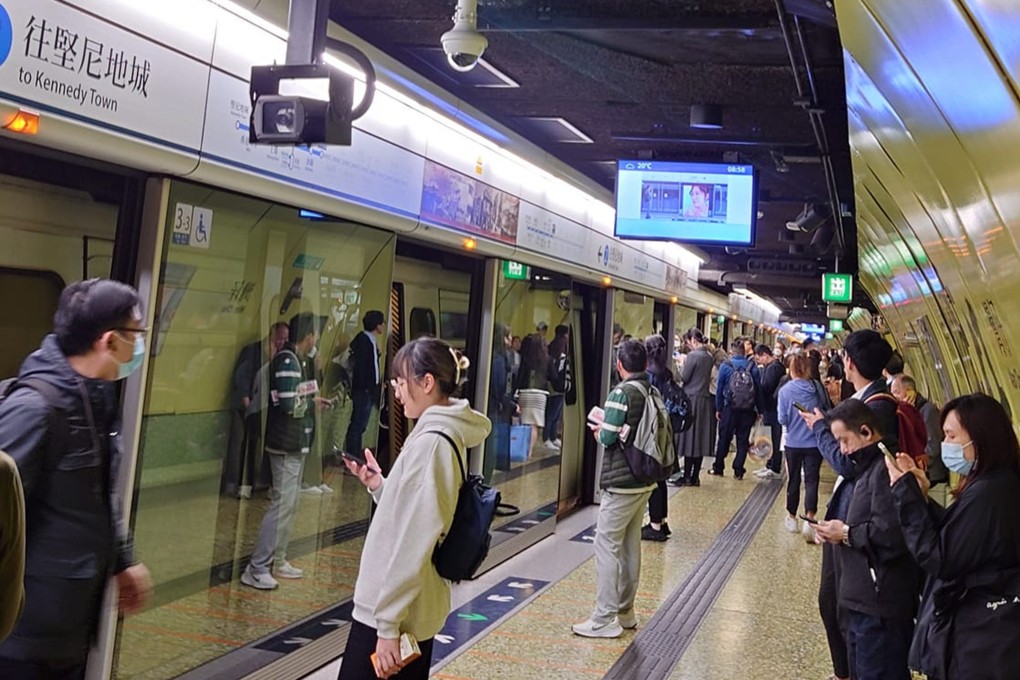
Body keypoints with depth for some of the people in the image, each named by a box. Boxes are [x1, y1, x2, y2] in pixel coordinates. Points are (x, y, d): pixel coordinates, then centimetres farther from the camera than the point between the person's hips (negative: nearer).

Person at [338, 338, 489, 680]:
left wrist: (388, 623, -20)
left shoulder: (430, 442, -20)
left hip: (390, 613, -9)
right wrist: (379, 486, 4)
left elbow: (412, 544, -23)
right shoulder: (447, 436, 10)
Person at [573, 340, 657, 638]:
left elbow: (609, 438, -19)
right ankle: (625, 612, 25)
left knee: (606, 545, -2)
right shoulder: (653, 392, 5)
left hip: (621, 482, -8)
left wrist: (599, 431, 4)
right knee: (630, 546, 16)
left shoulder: (621, 393, -17)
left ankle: (605, 619, -1)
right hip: (645, 480, 8)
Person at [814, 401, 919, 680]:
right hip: (865, 597, 11)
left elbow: (890, 535, -27)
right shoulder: (872, 465, 15)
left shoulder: (886, 468, -19)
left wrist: (847, 534, -12)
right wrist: (843, 532, 2)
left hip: (880, 603, -11)